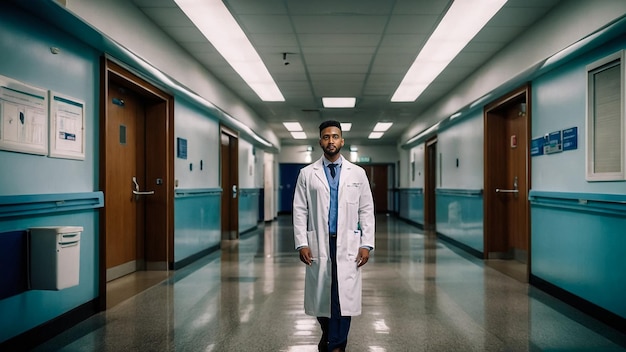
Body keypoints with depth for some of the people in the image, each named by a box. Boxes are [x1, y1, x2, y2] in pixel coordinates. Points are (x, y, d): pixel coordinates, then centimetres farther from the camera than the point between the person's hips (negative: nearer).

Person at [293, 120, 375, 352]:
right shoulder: (307, 174, 3)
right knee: (319, 295, 11)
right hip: (318, 244, 1)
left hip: (348, 244, 0)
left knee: (344, 296, -2)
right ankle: (328, 333, 39)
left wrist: (366, 244, -3)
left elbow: (366, 211, 4)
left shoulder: (357, 173, 5)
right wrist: (302, 244, -6)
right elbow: (300, 211, 2)